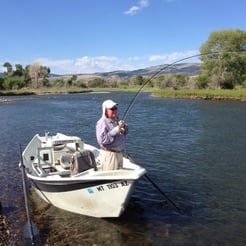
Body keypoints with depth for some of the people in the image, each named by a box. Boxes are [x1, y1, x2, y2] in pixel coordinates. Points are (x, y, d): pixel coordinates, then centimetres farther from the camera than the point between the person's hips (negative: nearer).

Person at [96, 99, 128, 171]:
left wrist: (123, 127, -7)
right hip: (109, 154, -8)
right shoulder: (102, 123, -18)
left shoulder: (116, 119, 7)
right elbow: (102, 140, -27)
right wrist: (116, 130, -27)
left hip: (119, 153, 8)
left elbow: (125, 132, 18)